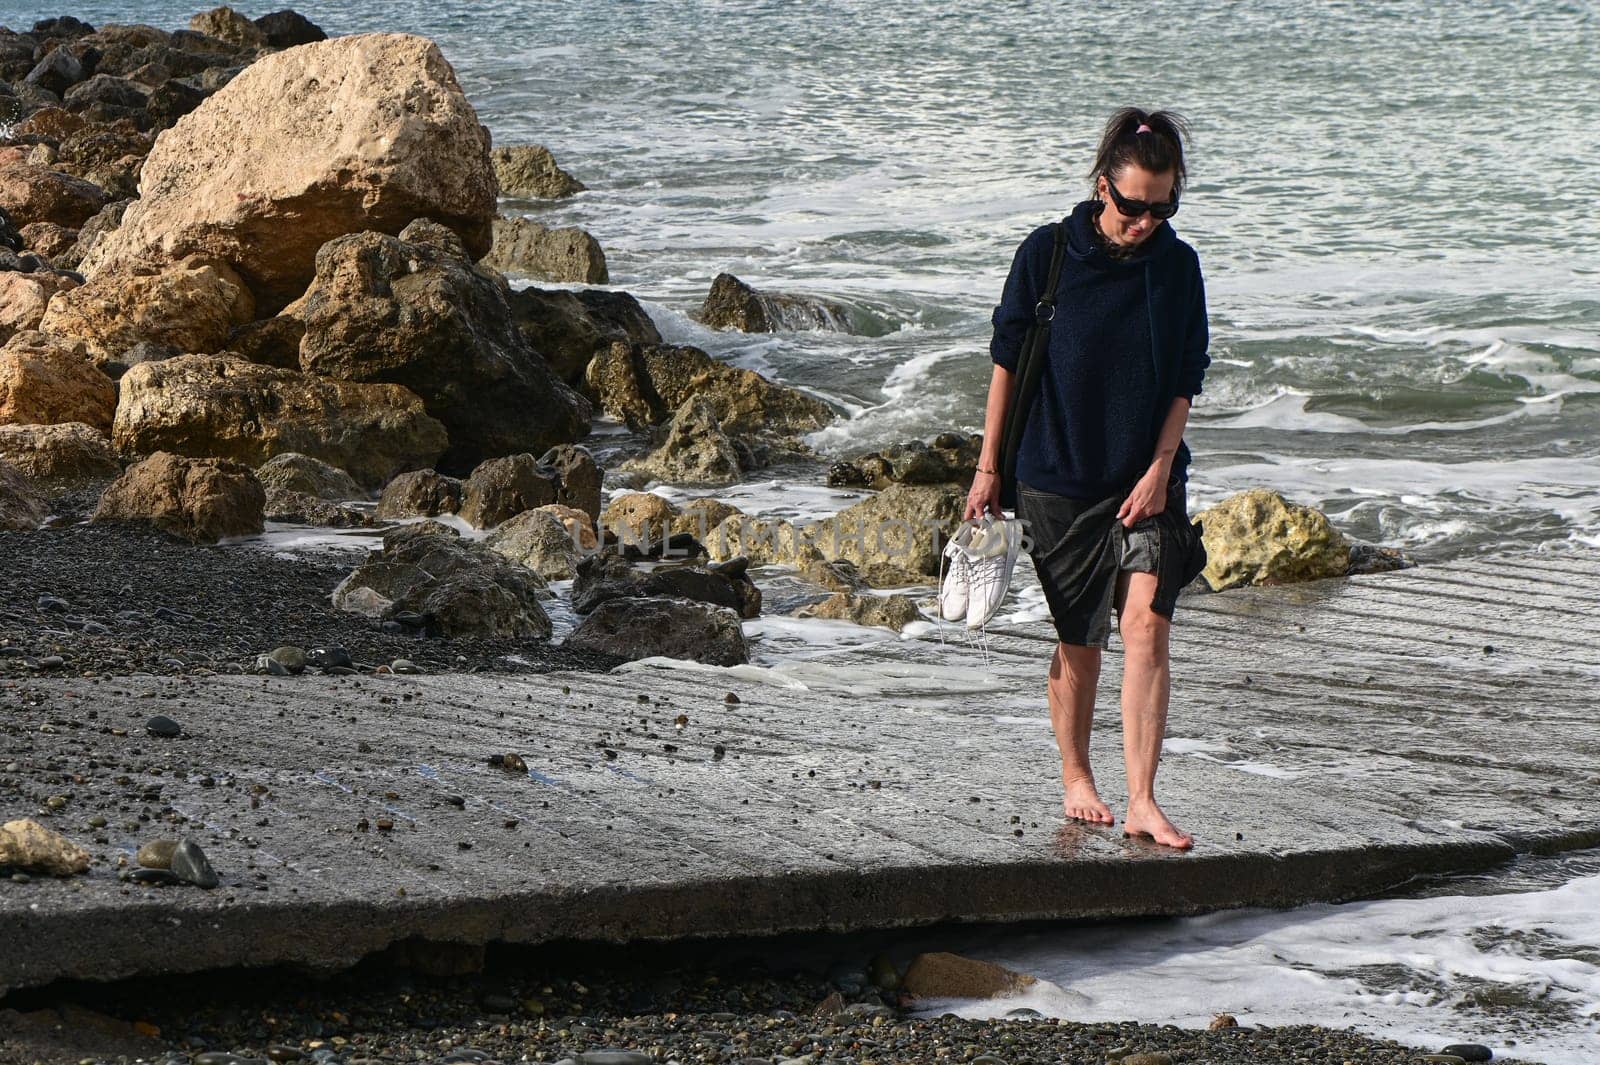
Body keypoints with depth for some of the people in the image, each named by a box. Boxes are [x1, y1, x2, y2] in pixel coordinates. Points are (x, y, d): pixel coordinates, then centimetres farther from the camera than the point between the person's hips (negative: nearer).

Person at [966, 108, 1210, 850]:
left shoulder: (1178, 267, 0)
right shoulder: (1047, 255, -6)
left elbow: (1186, 380, 4)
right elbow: (1007, 362, 1)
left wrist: (1159, 469, -7)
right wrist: (988, 467, 2)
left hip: (1146, 480, 1)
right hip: (1058, 477, -1)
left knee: (1146, 625, -13)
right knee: (1080, 642, 8)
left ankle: (1141, 803, -12)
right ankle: (1075, 778, 29)